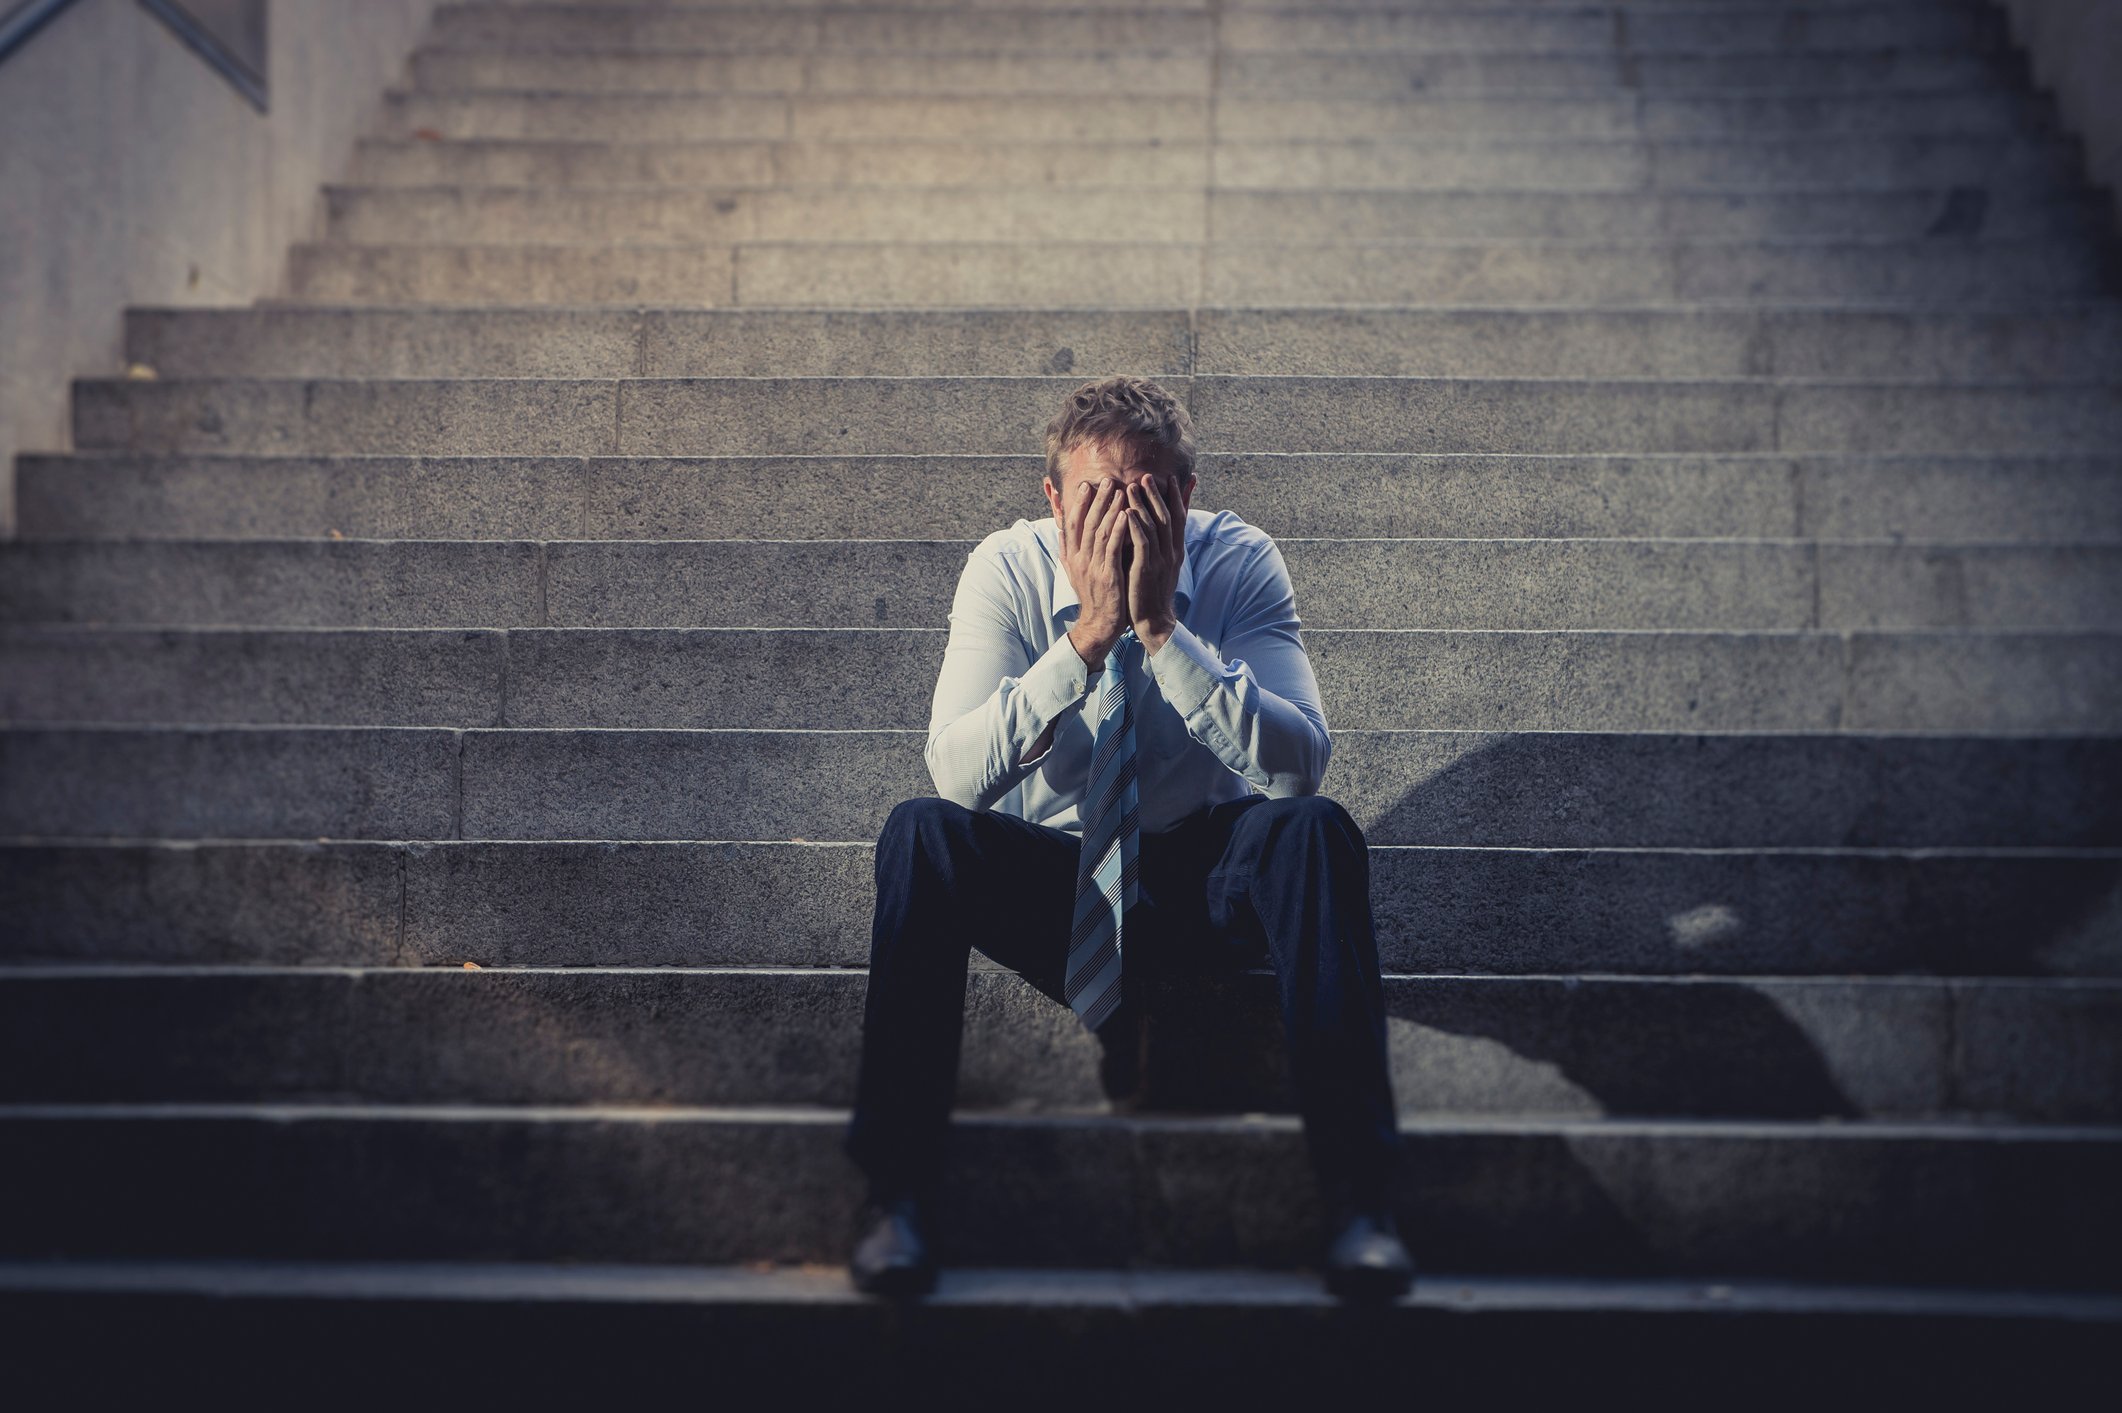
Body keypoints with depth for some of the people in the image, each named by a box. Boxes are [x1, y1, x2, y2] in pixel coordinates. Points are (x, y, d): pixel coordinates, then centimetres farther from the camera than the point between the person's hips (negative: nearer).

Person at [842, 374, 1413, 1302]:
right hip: (1049, 872, 0)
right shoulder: (1008, 570, -11)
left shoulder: (1240, 563, -11)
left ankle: (1357, 1199, -30)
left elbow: (1299, 768, -25)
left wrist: (1163, 627, -32)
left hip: (1206, 878, 0)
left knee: (1318, 831, -31)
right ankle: (895, 1194, -26)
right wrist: (1089, 634, -33)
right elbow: (956, 774, -25)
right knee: (919, 831, -29)